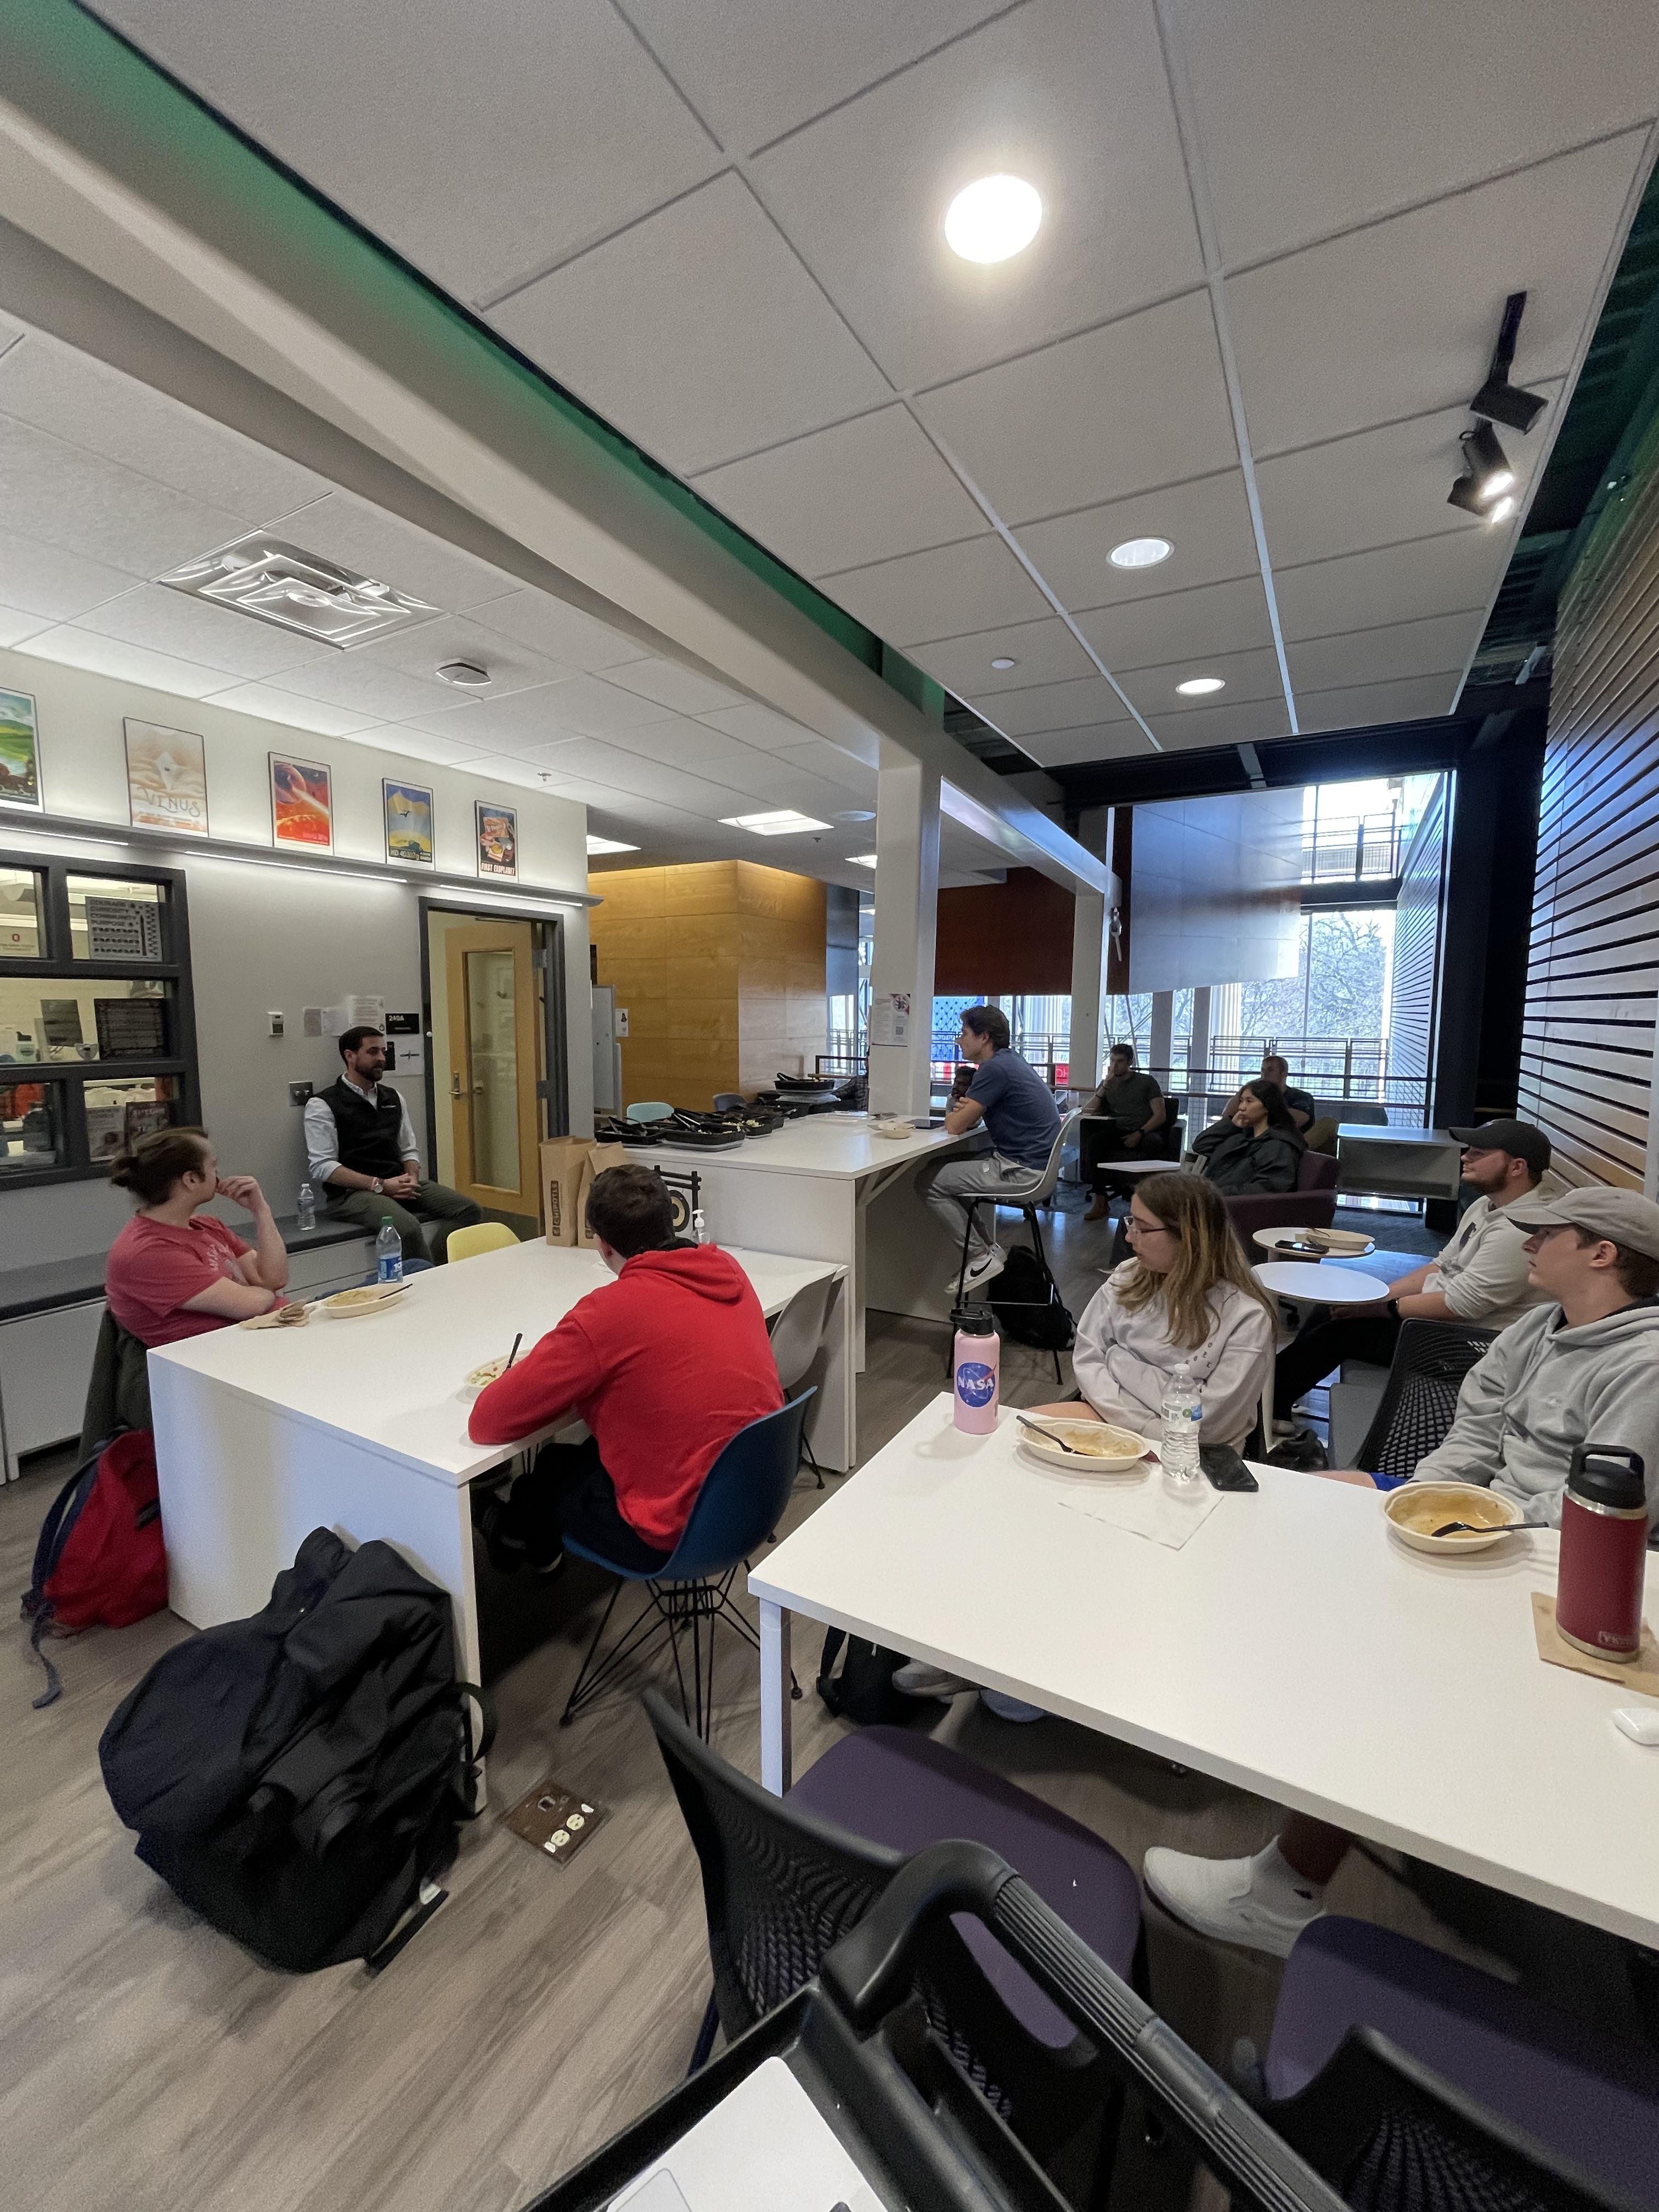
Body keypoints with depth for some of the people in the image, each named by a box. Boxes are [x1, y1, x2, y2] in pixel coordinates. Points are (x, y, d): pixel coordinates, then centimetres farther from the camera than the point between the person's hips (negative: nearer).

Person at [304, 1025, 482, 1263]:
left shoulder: (393, 1098, 19)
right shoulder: (322, 1105, 1)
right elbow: (322, 1167, -8)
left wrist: (412, 1179, -2)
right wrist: (380, 1185, -15)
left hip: (399, 1184, 6)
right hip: (352, 1191, -6)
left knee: (470, 1211, -17)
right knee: (407, 1226, -36)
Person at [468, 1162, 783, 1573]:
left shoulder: (608, 1313, -23)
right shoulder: (729, 1271, -4)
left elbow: (486, 1423, -14)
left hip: (679, 1537, -6)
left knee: (554, 1466, 22)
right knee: (590, 1454, 27)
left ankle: (516, 1536, 52)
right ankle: (540, 1545, 50)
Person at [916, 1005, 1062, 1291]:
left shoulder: (995, 1068, -18)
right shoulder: (1010, 1060, 14)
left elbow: (956, 1126, -15)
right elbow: (968, 1122, 20)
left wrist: (958, 1110, 7)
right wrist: (964, 1107, -3)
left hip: (1022, 1172, -10)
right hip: (1035, 1162, 10)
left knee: (927, 1182, -8)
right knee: (946, 1168, 22)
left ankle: (981, 1257, -1)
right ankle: (987, 1247, 20)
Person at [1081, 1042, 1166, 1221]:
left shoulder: (1147, 1082, 11)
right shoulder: (1108, 1084, 21)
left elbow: (1161, 1116, 1)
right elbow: (1087, 1111, 7)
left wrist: (1139, 1134, -15)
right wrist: (1106, 1085, -2)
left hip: (1144, 1133, -3)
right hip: (1118, 1133, 3)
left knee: (1153, 1143, -39)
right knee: (1095, 1140, -31)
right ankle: (1100, 1203, -30)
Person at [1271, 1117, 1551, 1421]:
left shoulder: (1519, 1231, -24)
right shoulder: (1487, 1205, 9)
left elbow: (1461, 1305, -26)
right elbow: (1441, 1267, 13)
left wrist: (1383, 1308, -16)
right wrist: (1378, 1296, 2)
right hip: (1435, 1317, 10)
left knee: (1335, 1330, -13)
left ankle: (1271, 1407, 6)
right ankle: (1277, 1409, 10)